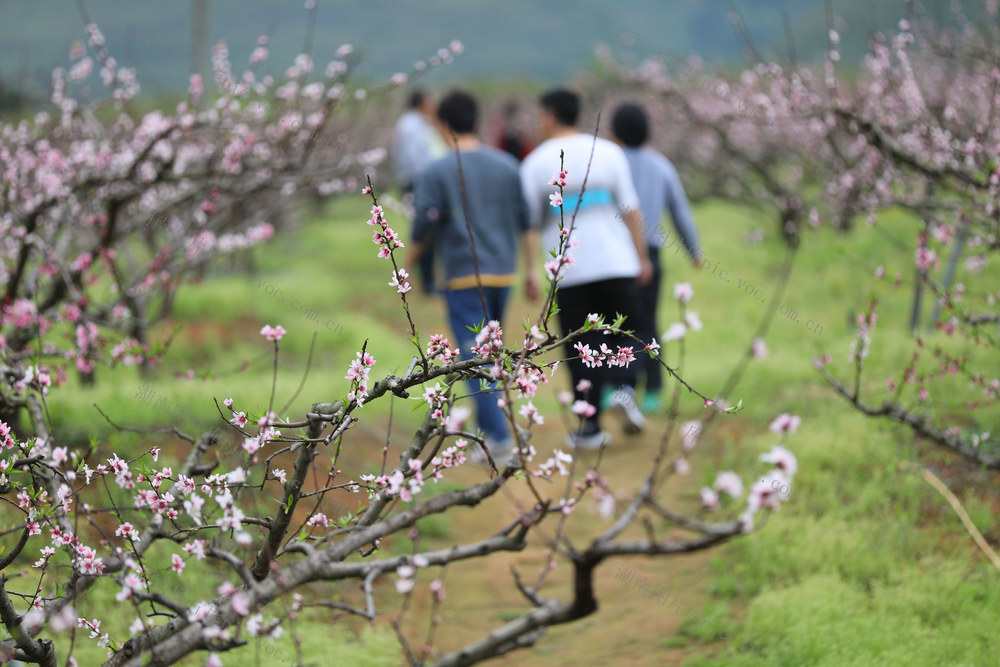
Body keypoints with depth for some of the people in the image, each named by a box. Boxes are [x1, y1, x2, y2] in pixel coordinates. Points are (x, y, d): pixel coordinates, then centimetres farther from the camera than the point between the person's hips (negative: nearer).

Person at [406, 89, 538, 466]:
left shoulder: (438, 172, -8)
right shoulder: (506, 166, 6)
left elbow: (422, 229, -8)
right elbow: (526, 223, 7)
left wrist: (406, 269, 6)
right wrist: (531, 271, 13)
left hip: (464, 278, -5)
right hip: (503, 274, 5)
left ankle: (499, 440, -12)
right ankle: (488, 427, 23)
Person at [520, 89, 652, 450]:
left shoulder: (534, 163, 0)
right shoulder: (608, 152, 4)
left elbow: (529, 221, 0)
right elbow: (629, 209, 3)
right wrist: (642, 257, 8)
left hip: (569, 270, -1)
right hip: (617, 263, 1)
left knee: (581, 348, 6)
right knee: (623, 337, 13)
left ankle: (590, 427, 5)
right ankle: (624, 388, -14)